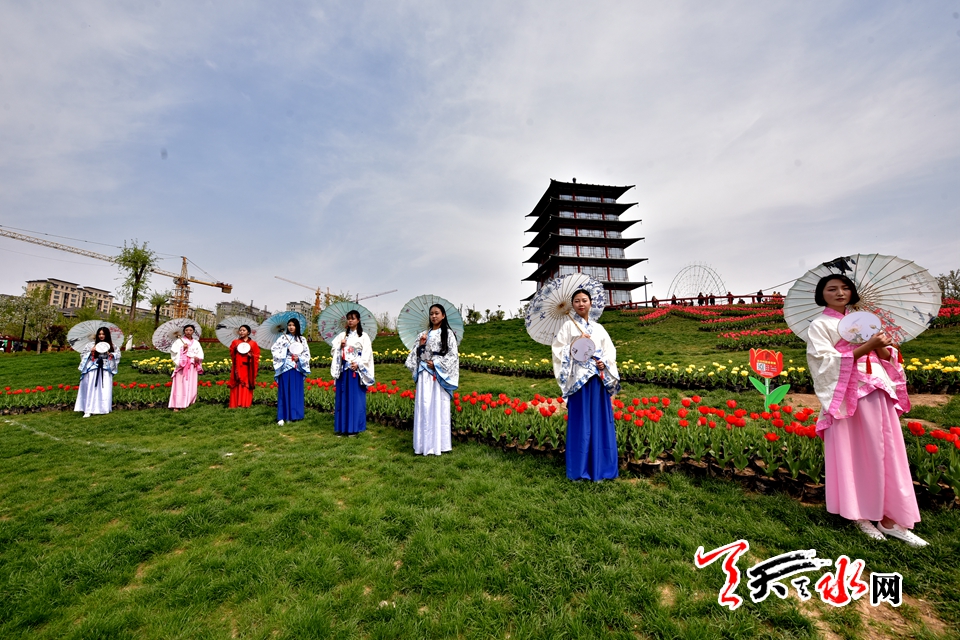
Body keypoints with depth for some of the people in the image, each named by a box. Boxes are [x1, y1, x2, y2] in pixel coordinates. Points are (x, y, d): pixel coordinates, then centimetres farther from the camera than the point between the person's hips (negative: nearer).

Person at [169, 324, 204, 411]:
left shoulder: (196, 343, 13)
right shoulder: (179, 341, 3)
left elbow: (200, 354, 11)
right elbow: (173, 350, -6)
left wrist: (198, 358, -8)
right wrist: (183, 349, -17)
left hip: (193, 367, 3)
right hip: (182, 365, -3)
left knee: (191, 386, 3)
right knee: (180, 385, -6)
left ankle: (188, 403, 10)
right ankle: (177, 405, -4)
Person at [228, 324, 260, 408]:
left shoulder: (253, 344, 6)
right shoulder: (235, 342, 9)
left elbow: (256, 356, 7)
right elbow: (232, 354, 13)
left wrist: (251, 356, -13)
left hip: (247, 369, -1)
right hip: (238, 368, 1)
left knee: (247, 386, -1)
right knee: (237, 386, -1)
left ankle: (246, 404, 3)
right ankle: (235, 404, 4)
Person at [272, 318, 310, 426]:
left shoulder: (302, 339, 8)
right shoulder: (282, 338, 4)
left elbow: (307, 354, 6)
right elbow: (274, 349, -3)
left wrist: (299, 358, -10)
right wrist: (286, 349, -13)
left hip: (297, 369, 2)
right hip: (285, 368, -2)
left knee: (297, 392, 6)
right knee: (284, 391, -1)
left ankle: (295, 414, 15)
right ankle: (282, 417, 2)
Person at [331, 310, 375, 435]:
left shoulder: (363, 336, 1)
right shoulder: (342, 335, 12)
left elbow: (367, 354, -5)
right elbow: (333, 352, 11)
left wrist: (358, 364, -17)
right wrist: (340, 346, -7)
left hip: (357, 371, -3)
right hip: (343, 370, 4)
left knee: (356, 398, -1)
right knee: (342, 398, 6)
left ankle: (354, 427, 7)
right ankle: (341, 427, 14)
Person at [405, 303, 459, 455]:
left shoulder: (448, 333, 1)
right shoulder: (423, 334, 14)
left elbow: (452, 354, -5)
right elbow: (416, 355, 13)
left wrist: (436, 364, -11)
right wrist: (420, 345, -5)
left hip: (439, 375, -4)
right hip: (424, 375, 4)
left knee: (439, 407, -2)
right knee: (424, 407, 3)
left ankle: (438, 443, 6)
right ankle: (425, 443, 11)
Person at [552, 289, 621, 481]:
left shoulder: (598, 328, 14)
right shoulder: (569, 326, 1)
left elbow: (610, 350, 12)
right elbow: (558, 350, -4)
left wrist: (605, 363, -6)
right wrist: (573, 347, -18)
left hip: (599, 379, 4)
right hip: (579, 379, -4)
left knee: (600, 421, 7)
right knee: (580, 422, -1)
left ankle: (600, 467, 20)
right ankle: (579, 469, 10)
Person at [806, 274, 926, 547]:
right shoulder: (820, 325, -2)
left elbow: (886, 356, 15)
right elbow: (827, 361, -13)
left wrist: (881, 347, -6)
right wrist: (867, 347, -17)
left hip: (878, 392, 6)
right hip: (849, 395, -6)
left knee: (884, 453, 6)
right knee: (853, 455, 1)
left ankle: (888, 516, 15)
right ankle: (859, 515, 13)